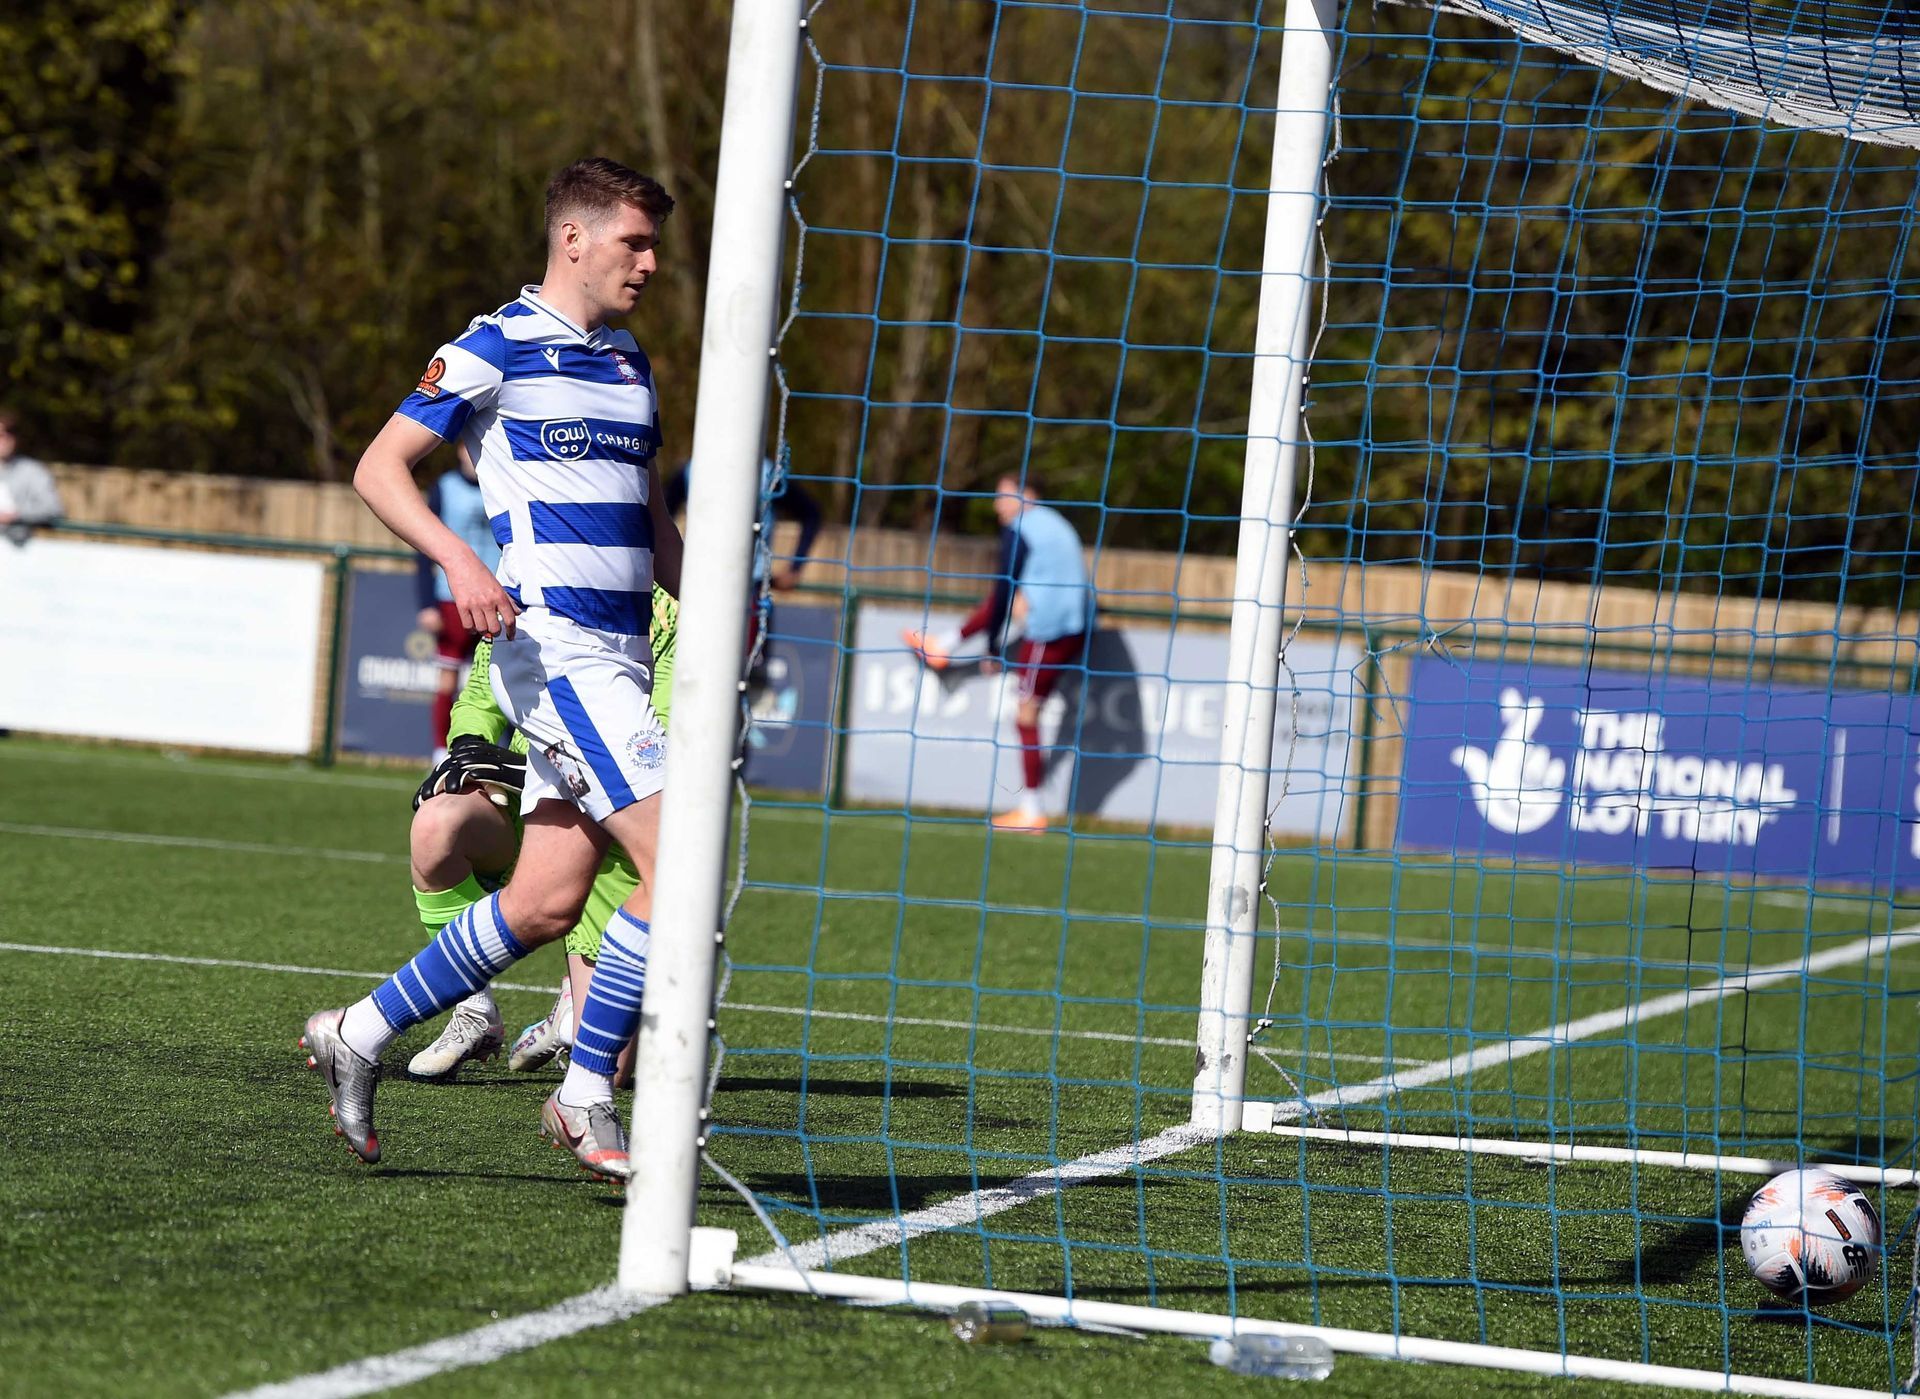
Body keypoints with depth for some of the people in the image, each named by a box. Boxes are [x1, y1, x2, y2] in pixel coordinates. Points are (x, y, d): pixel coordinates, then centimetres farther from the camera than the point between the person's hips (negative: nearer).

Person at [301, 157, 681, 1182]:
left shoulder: (630, 367, 19)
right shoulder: (496, 347, -4)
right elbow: (379, 468, -5)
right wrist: (457, 558, -21)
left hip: (618, 655, 8)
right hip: (552, 645, -8)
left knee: (545, 904, 4)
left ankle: (360, 1033, 18)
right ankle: (586, 1097, -8)